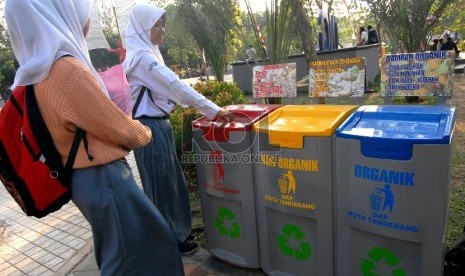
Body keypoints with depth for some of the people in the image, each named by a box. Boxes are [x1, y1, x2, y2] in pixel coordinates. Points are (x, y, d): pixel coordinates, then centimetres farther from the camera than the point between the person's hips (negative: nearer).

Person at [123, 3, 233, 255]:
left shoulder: (148, 53, 16)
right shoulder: (142, 57, -16)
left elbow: (166, 88, 15)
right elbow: (174, 86, -23)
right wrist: (213, 110, -23)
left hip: (159, 124, 10)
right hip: (150, 127, -10)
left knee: (170, 179, 16)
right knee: (160, 183, 2)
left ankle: (176, 231, 32)